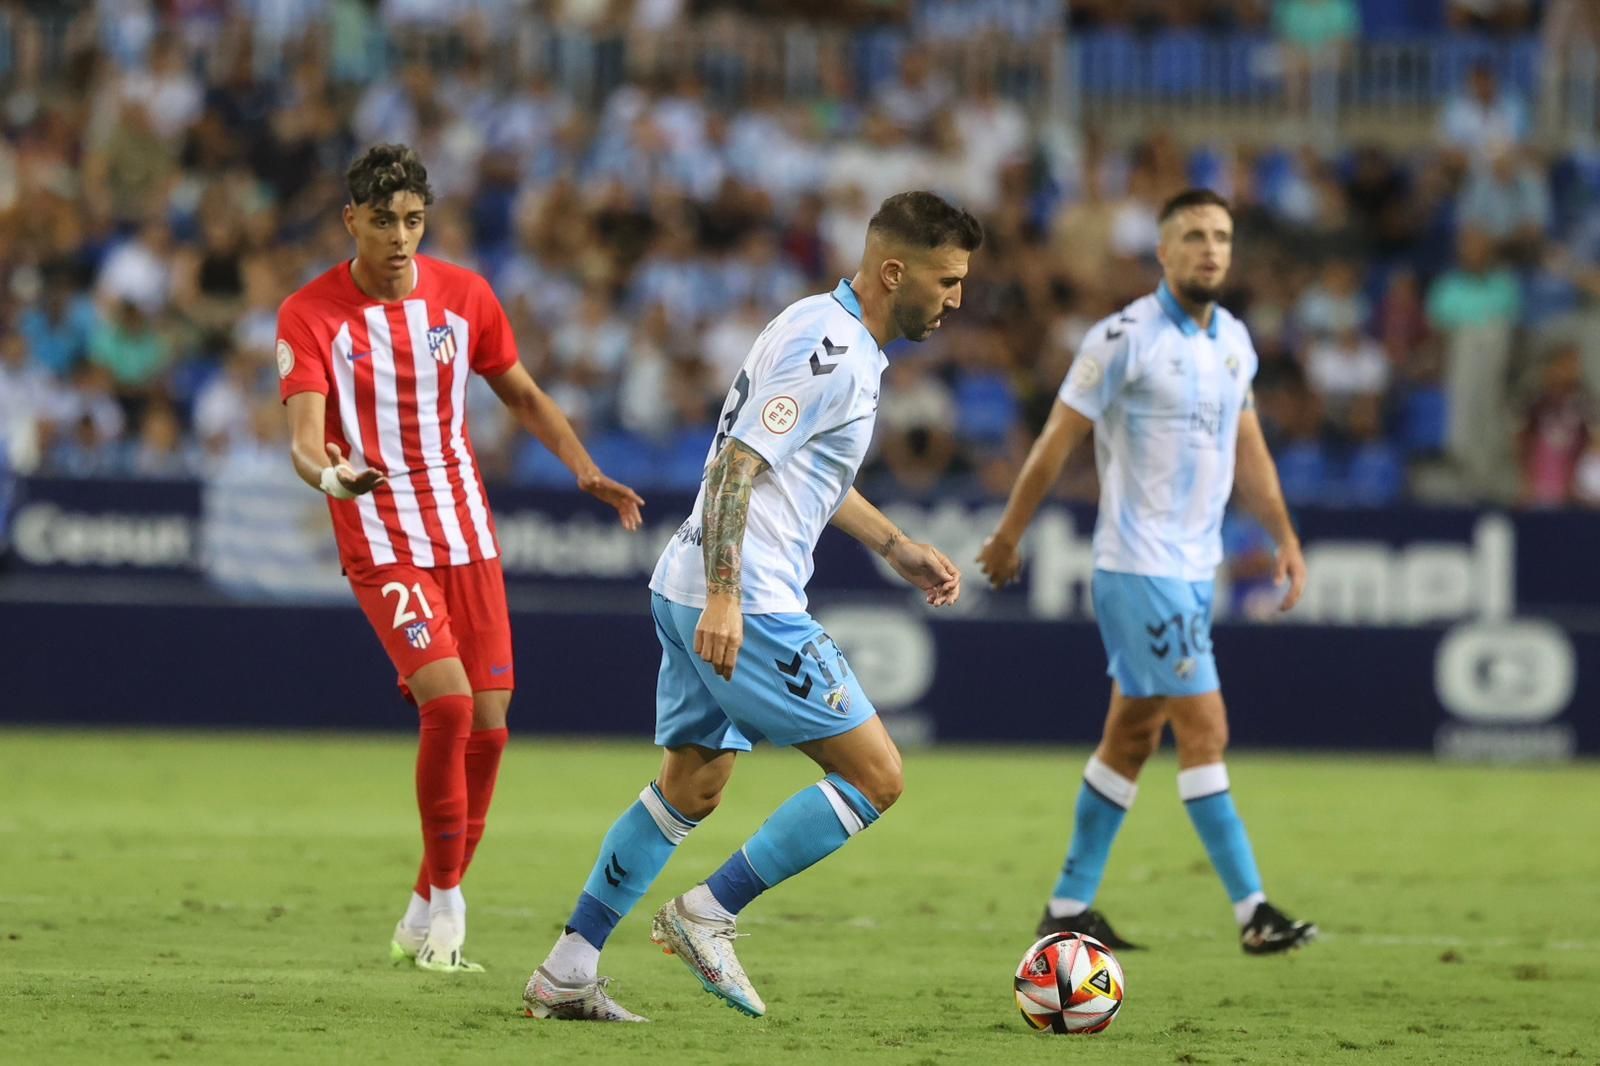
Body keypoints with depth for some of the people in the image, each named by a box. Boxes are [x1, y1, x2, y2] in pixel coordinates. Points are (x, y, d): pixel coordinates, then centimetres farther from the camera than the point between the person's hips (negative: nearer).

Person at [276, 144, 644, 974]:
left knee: (488, 722, 0)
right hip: (381, 543, -5)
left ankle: (425, 920, 14)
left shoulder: (463, 296, 3)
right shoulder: (310, 315, -9)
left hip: (468, 537, 5)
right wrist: (329, 473, -42)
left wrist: (583, 468, 3)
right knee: (448, 698, -22)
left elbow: (522, 394, 16)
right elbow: (305, 435, -19)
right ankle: (444, 904, -8)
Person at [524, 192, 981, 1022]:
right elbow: (737, 464, -22)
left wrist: (897, 547, 29)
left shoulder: (840, 339, 16)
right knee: (876, 778, -6)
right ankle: (708, 914, -3)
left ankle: (565, 975, 16)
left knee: (691, 790, 17)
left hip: (694, 596, 10)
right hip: (746, 605, -10)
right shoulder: (829, 351, -16)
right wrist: (724, 599, -28)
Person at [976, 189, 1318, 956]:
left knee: (1133, 735, 11)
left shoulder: (1235, 341, 11)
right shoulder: (1125, 338, -12)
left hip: (1195, 568, 8)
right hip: (1138, 567, -8)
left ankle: (1069, 907, 18)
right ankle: (1251, 912, -12)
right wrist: (1008, 537, -3)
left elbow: (1246, 448, 20)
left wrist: (1284, 537, 11)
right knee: (1204, 726, -11)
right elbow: (1056, 443, -7)